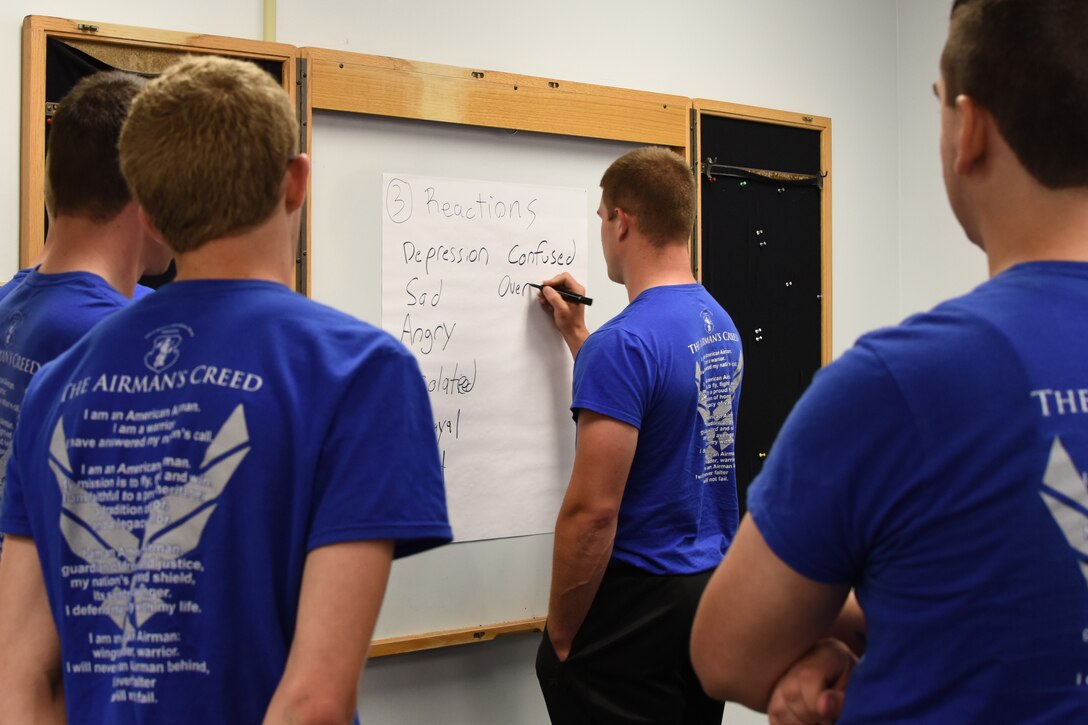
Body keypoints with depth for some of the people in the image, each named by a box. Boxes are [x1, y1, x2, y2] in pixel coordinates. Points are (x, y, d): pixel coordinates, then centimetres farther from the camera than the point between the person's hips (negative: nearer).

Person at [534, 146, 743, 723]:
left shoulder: (624, 341, -21)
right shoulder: (722, 325, 6)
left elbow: (593, 509, -24)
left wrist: (559, 634, -12)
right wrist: (575, 335, 26)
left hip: (636, 606, -9)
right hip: (715, 589, 9)